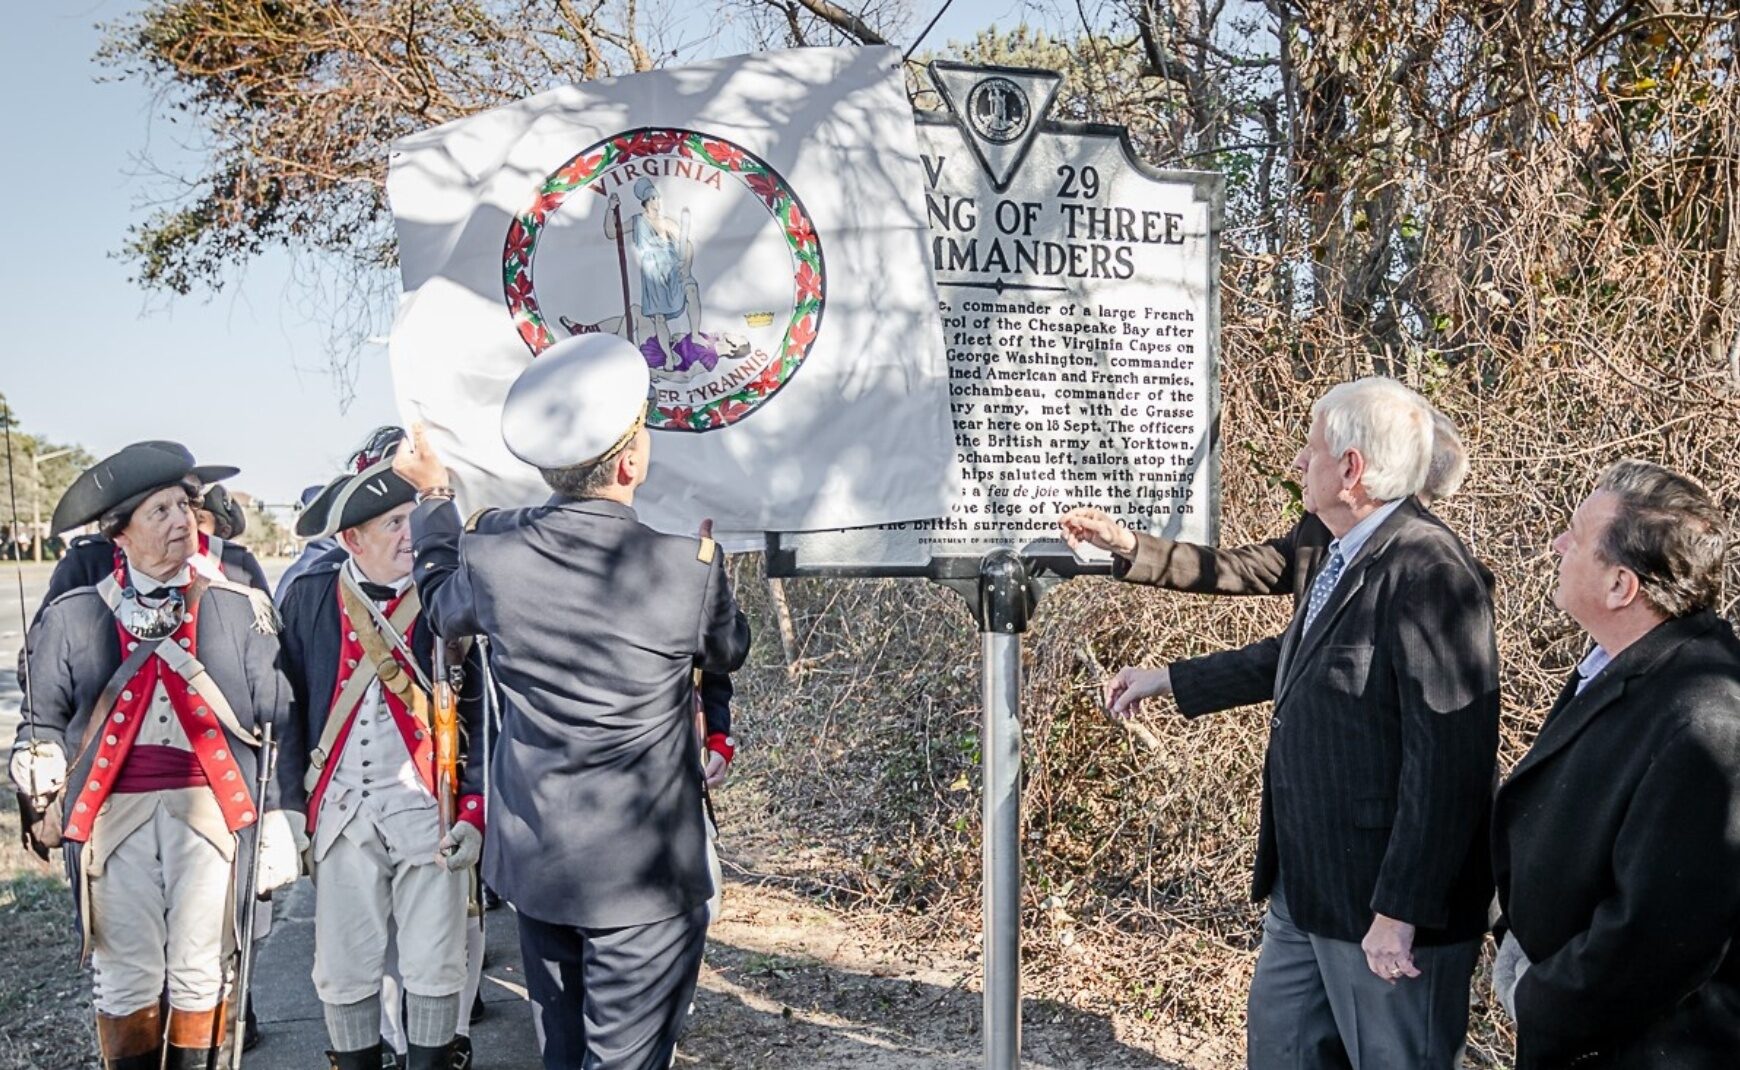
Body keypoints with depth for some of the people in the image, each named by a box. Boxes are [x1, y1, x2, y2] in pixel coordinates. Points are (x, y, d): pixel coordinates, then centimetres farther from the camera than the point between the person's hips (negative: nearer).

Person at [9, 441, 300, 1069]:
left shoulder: (239, 608, 5)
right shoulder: (74, 616, 7)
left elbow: (275, 722, 5)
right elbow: (45, 718, 15)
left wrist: (277, 819, 2)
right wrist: (38, 762, -6)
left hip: (209, 809, 0)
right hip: (112, 812, 0)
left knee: (200, 976, 6)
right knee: (127, 981, 4)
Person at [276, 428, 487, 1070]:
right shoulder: (309, 598, 0)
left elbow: (482, 712, -3)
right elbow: (287, 708, 5)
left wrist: (474, 812, -7)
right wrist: (290, 807, 1)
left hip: (430, 810, -1)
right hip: (340, 813, 1)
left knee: (433, 972, 7)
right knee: (343, 973, 10)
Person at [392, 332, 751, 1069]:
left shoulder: (490, 548, -10)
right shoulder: (690, 564, -19)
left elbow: (443, 606, 14)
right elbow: (728, 652, 3)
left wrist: (434, 499, 25)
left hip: (532, 861, 5)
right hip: (645, 873, -4)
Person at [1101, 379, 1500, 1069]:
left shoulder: (1428, 572, -24)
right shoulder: (1340, 555, 8)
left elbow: (1447, 759, -27)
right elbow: (1291, 660, 24)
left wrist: (1400, 911, -24)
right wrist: (1166, 680, 29)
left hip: (1385, 902, -10)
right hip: (1305, 884, 10)